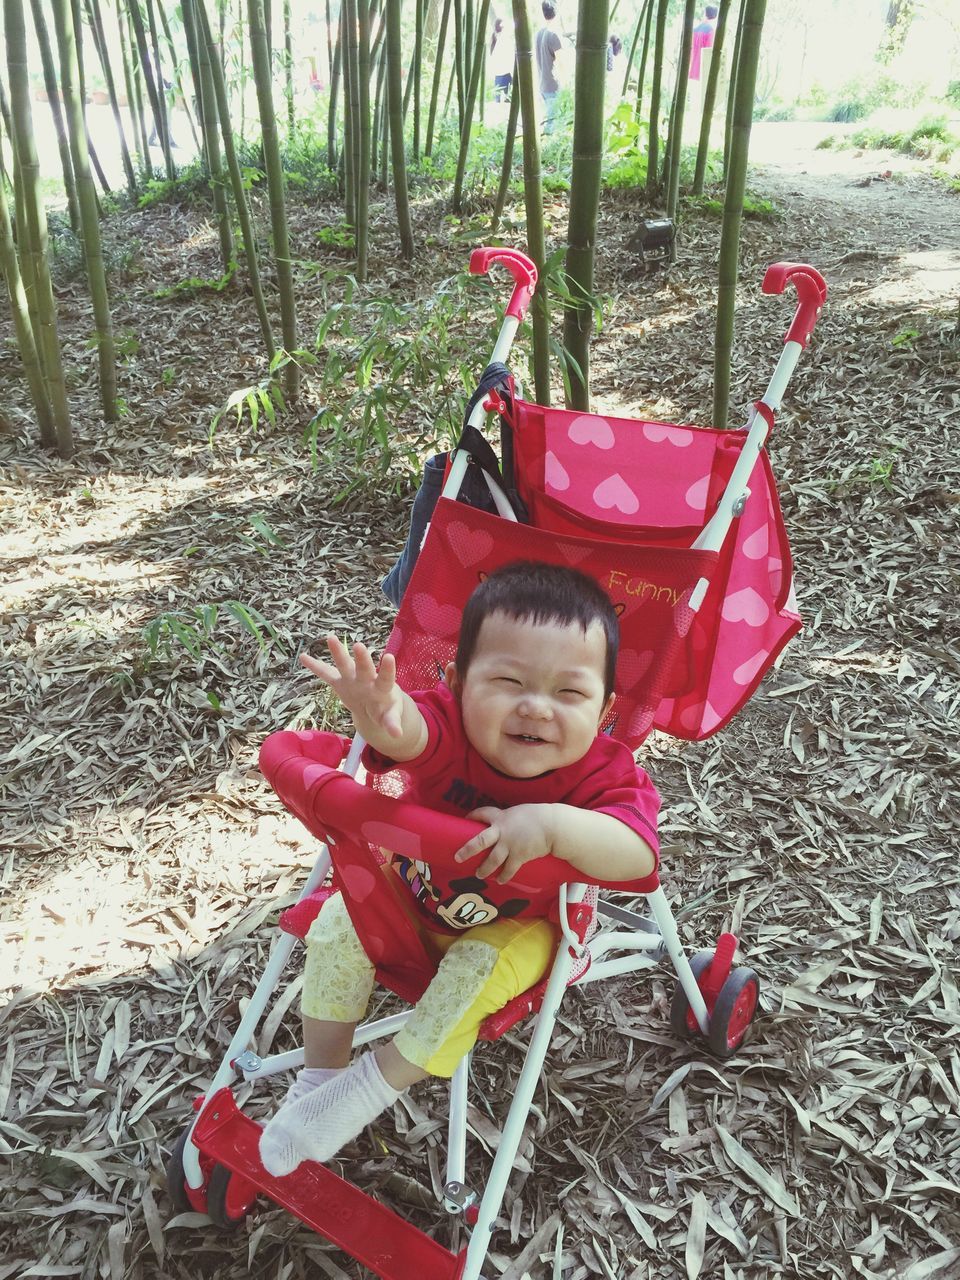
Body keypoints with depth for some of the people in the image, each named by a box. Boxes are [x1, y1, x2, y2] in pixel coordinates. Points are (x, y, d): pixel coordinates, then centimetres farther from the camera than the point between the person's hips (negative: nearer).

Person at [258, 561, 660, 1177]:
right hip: (414, 887, 2)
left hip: (515, 926, -2)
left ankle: (376, 1085, -4)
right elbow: (409, 734, -54)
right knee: (337, 927, -11)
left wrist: (553, 823, -62)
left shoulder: (603, 773, -31)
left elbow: (638, 854, -47)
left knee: (476, 970, -27)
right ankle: (319, 1075, 10)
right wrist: (383, 714, -78)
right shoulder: (450, 723, -31)